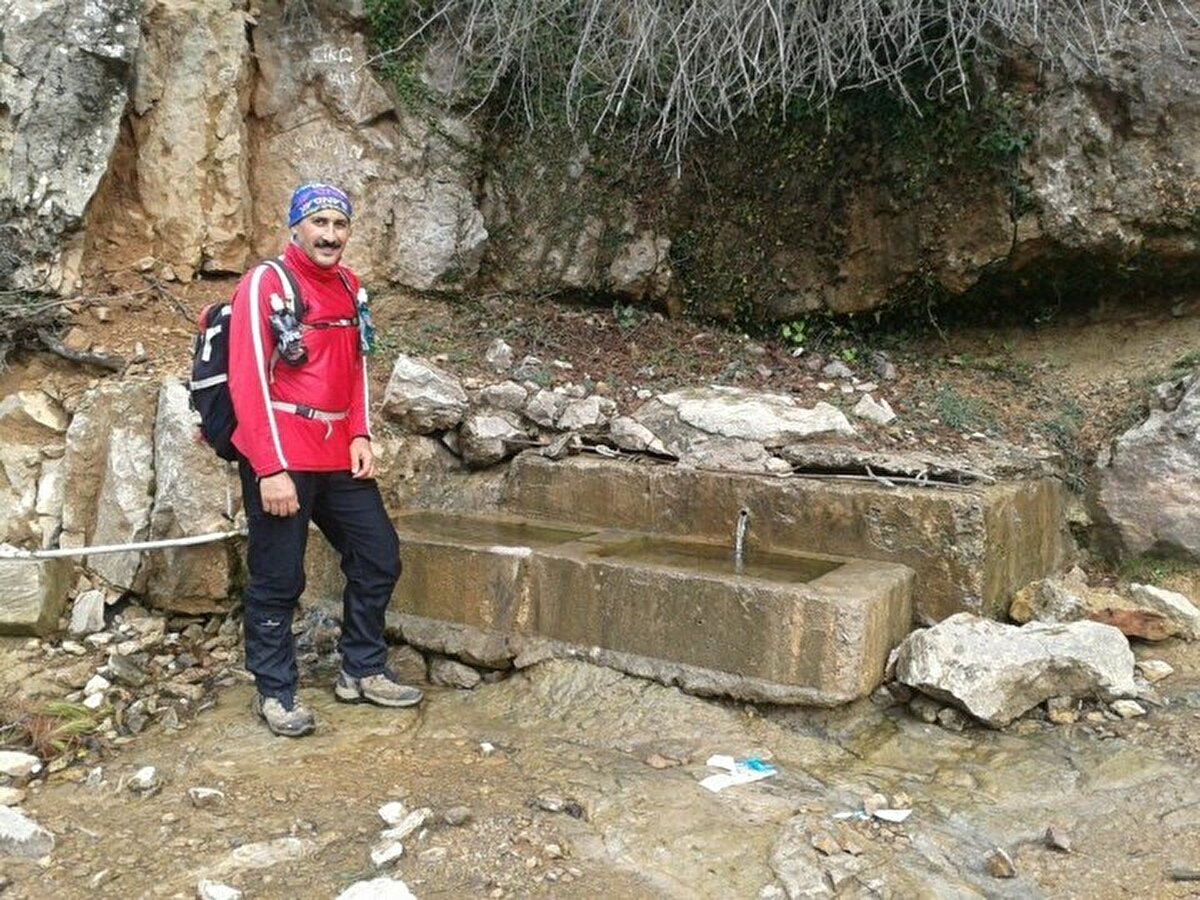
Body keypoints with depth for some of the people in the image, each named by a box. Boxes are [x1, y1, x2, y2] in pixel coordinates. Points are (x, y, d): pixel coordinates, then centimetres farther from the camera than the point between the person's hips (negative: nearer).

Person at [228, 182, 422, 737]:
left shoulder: (348, 287, 12)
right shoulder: (265, 285, -9)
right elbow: (248, 380, -15)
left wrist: (360, 436, 5)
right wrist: (271, 468, -20)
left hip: (338, 455, 7)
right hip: (280, 459, -7)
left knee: (378, 556, 11)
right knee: (278, 579, 2)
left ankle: (362, 672, 26)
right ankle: (274, 692, 18)